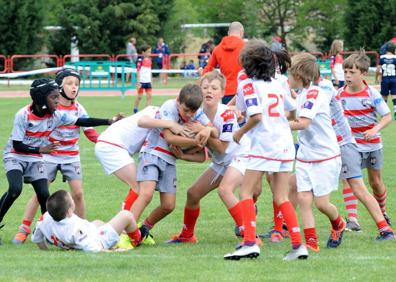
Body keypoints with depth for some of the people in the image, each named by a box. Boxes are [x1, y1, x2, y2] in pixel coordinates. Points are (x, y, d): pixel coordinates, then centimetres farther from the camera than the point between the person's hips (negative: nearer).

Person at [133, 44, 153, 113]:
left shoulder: (149, 60, 9)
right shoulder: (140, 60, -11)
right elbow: (138, 71, -11)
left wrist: (150, 80, 17)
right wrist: (138, 82, -15)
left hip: (148, 81, 6)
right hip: (141, 81, -6)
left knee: (149, 96, -2)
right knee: (139, 96, 3)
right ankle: (135, 110, 18)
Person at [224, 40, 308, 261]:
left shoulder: (248, 85, -6)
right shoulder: (277, 84, 15)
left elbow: (256, 116, -17)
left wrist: (240, 133, -3)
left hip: (264, 145, -7)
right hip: (286, 143, 7)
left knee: (246, 193, -1)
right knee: (281, 198, 10)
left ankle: (250, 242, -13)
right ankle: (298, 245, 3)